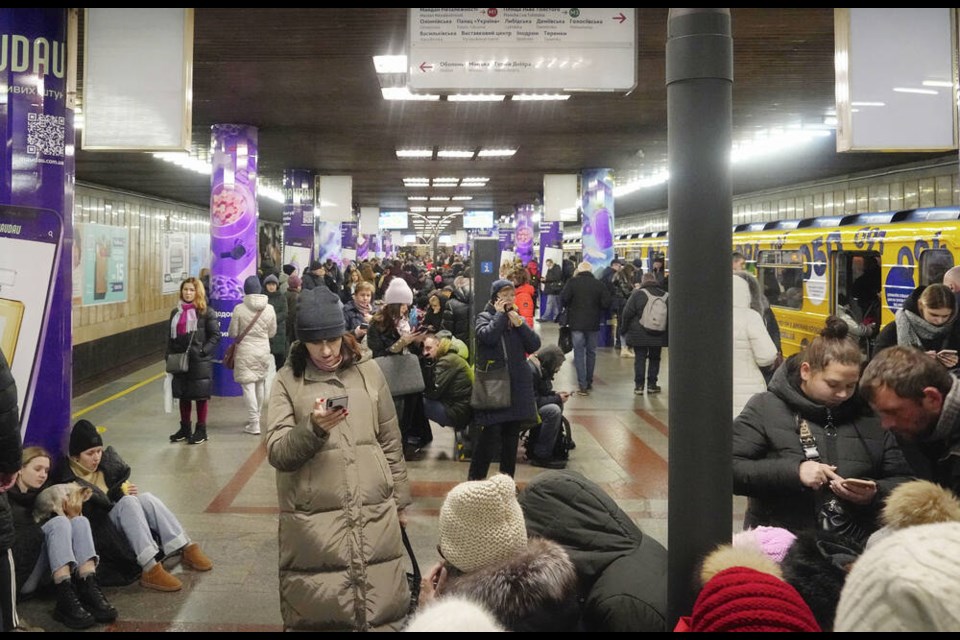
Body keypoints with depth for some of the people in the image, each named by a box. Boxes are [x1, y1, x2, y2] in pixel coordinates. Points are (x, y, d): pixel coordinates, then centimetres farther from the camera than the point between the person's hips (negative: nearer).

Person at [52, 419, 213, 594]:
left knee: (146, 498, -22)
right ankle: (150, 569, -44)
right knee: (127, 502, -31)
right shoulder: (67, 478, -6)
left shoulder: (106, 465, 14)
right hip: (99, 536, -6)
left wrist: (126, 491, 0)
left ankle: (185, 548, -27)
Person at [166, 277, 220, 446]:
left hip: (200, 362, -5)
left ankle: (201, 430, 14)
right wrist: (169, 356, 7)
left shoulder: (206, 312, -6)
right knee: (183, 395, 12)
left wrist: (203, 351, -17)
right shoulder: (176, 312, 11)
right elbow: (171, 337, 15)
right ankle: (185, 428, 24)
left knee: (200, 396, 3)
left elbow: (215, 335, -8)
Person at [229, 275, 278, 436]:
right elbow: (272, 333, 5)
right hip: (263, 351, 4)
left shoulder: (239, 309, -12)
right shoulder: (269, 309, -3)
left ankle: (254, 424, -5)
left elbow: (232, 333, -6)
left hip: (245, 352, -4)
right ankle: (256, 416, 33)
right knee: (260, 384, 18)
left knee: (248, 386, -2)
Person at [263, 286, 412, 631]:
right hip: (313, 520, -2)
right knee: (319, 614, 2)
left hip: (374, 515, 2)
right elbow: (277, 454, -8)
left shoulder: (368, 371, 6)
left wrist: (400, 501, 16)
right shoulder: (288, 380, 0)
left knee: (383, 608, 6)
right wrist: (313, 428, -25)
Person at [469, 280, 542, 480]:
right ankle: (475, 479, 0)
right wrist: (500, 314, -8)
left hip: (518, 384, 5)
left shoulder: (518, 318, 14)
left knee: (512, 434, 10)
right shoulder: (484, 317, 1)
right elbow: (488, 337, -21)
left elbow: (535, 345, 2)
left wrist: (519, 323, -8)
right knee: (490, 432, -11)